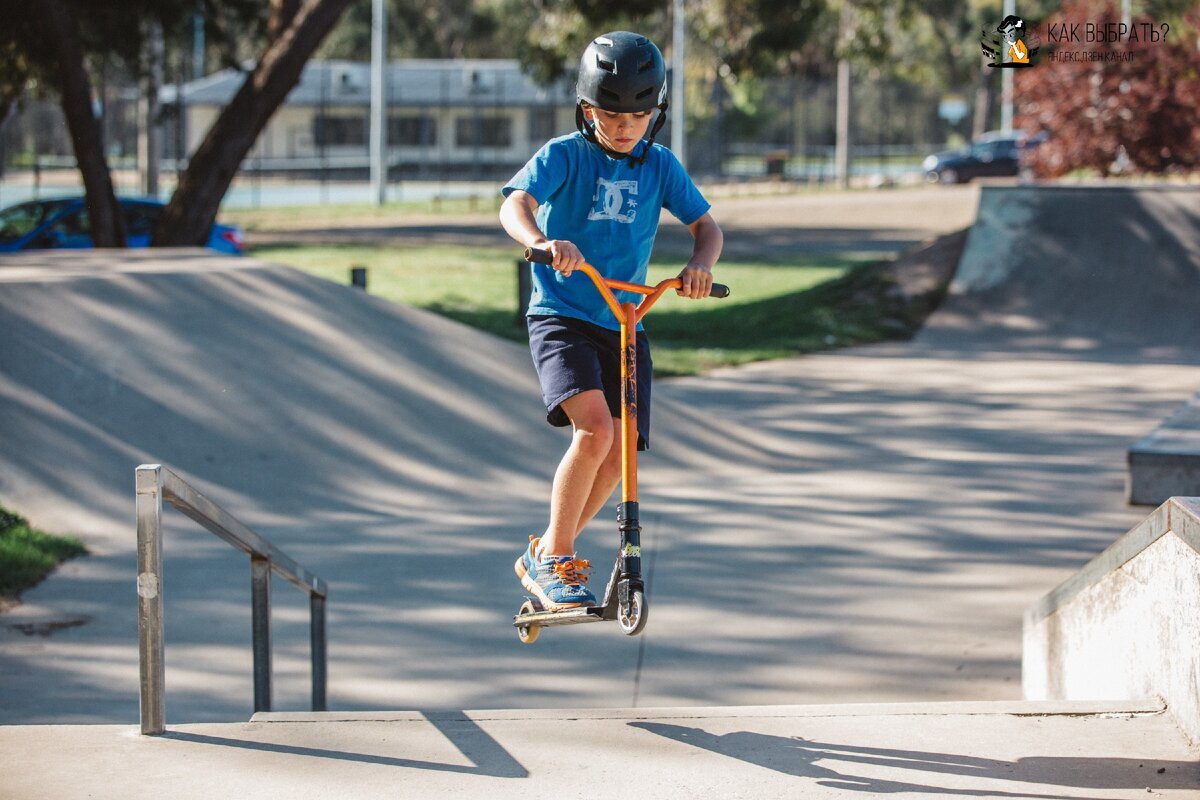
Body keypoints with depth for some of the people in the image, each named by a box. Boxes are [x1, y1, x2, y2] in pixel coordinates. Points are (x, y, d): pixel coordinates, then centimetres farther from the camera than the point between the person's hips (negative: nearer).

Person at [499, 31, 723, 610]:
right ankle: (557, 559, -10)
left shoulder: (659, 166, 6)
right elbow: (515, 205, -21)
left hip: (625, 324, 5)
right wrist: (543, 241, -44)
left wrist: (701, 264, -17)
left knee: (620, 450, -2)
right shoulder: (564, 155, -6)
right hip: (561, 317, -5)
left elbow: (706, 225, 7)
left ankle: (542, 559, 18)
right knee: (595, 428, -25)